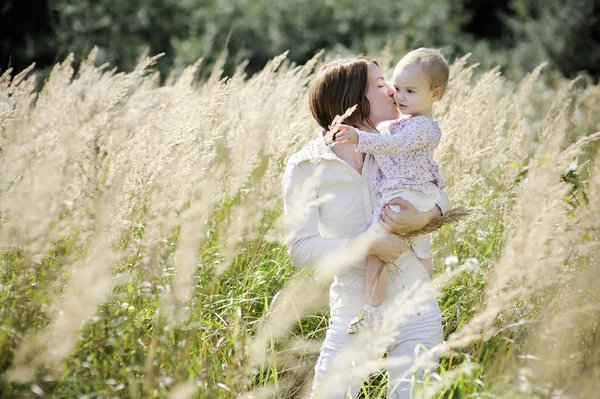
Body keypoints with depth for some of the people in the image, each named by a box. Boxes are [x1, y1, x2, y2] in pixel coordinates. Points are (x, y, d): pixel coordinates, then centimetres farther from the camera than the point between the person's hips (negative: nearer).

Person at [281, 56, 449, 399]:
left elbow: (440, 193, 10)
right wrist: (368, 244, -22)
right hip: (354, 314, -2)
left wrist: (425, 217, -13)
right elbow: (300, 249, -12)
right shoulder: (306, 168, -8)